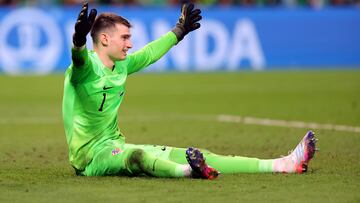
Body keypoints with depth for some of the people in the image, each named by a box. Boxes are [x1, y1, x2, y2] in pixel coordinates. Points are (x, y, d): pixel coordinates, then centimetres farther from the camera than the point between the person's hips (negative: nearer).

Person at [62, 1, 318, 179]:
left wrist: (179, 31, 41)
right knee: (137, 156, -40)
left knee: (181, 155, 1)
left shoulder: (121, 66, 12)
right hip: (90, 156, -9)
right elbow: (81, 60, -38)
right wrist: (79, 42, -60)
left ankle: (283, 165, -3)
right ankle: (190, 170, -74)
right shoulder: (87, 67, -14)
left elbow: (149, 53, 30)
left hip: (116, 146, 9)